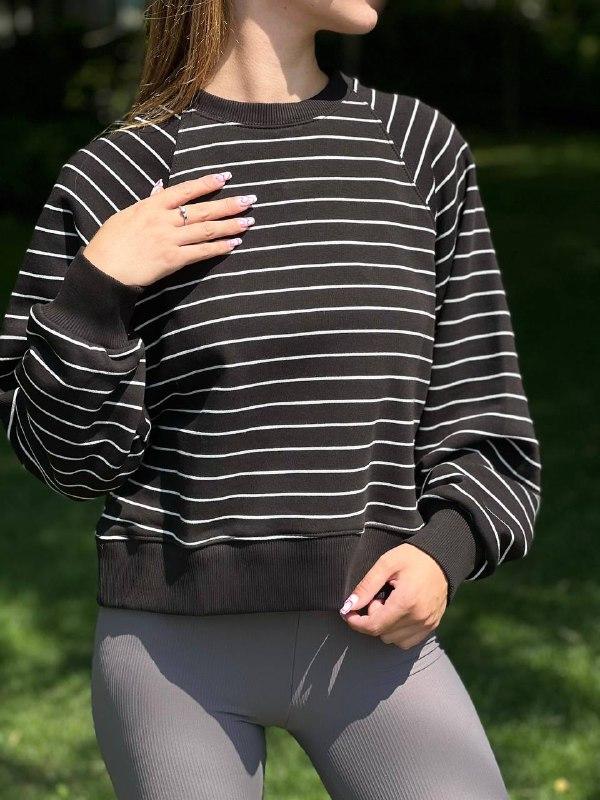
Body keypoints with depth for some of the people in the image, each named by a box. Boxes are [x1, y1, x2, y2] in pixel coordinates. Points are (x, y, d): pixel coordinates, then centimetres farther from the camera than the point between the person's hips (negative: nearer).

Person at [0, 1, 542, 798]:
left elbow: (480, 401, 9)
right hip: (175, 644, -1)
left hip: (369, 635, 2)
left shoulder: (421, 147, 6)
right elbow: (69, 452, 1)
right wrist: (96, 286, -13)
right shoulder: (119, 175, -2)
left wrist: (445, 550, -8)